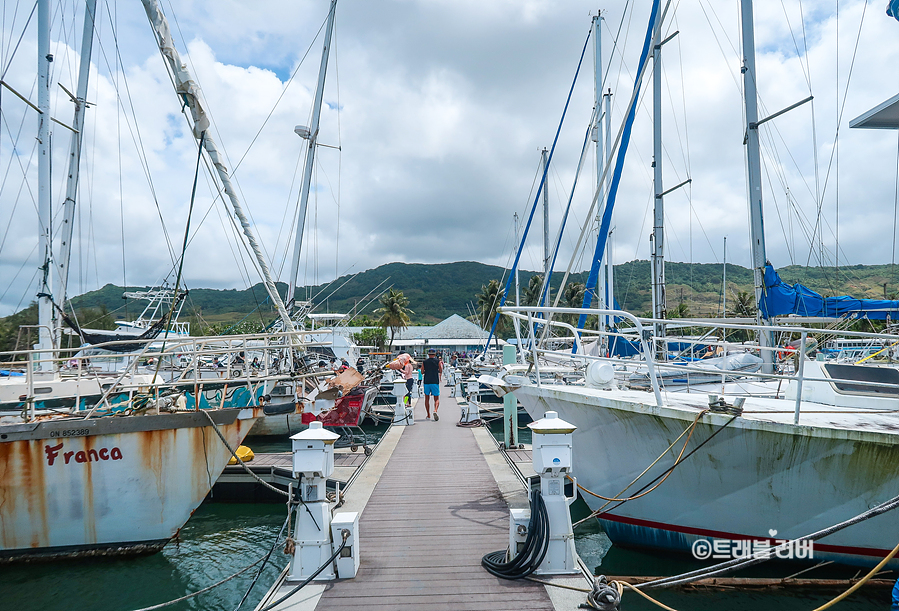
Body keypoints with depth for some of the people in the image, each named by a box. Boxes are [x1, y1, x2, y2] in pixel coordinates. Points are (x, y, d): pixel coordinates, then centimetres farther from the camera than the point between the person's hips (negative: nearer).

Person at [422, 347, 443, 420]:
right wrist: (442, 364, 21)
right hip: (435, 382, -1)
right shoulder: (438, 362, 1)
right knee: (436, 399, 5)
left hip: (426, 382, 1)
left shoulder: (424, 362, 4)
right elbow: (441, 372, 4)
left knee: (427, 399, 14)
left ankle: (428, 415, 14)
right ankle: (435, 410, -24)